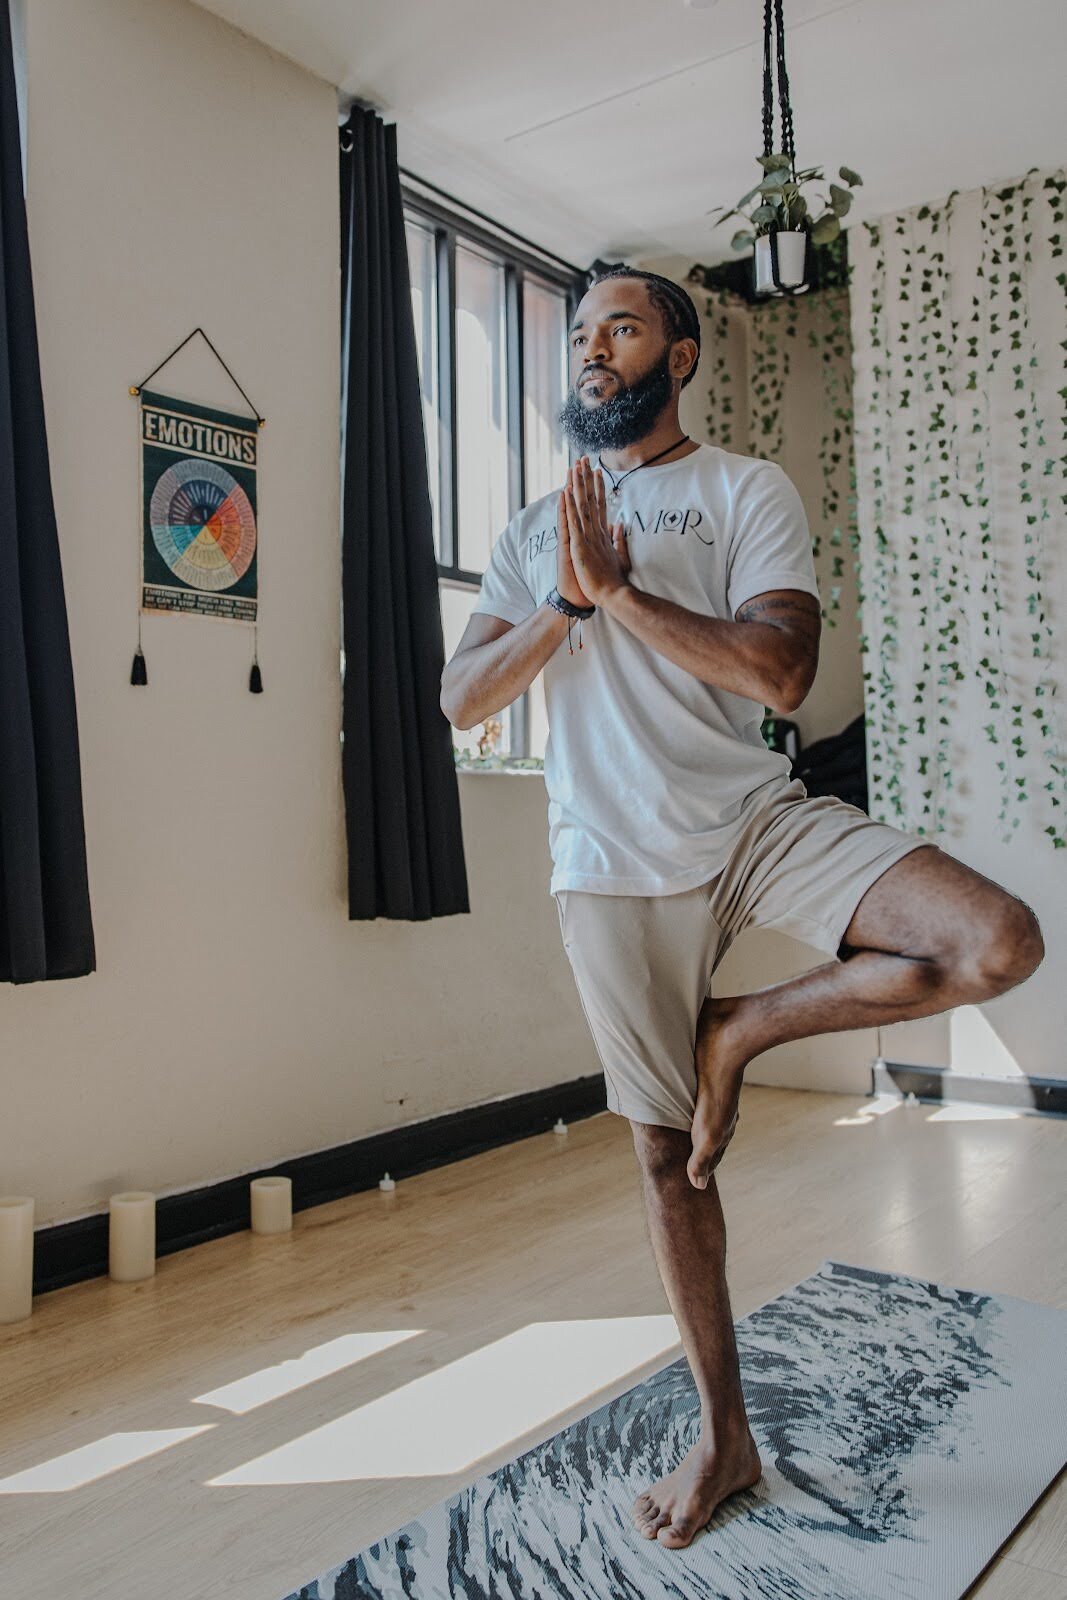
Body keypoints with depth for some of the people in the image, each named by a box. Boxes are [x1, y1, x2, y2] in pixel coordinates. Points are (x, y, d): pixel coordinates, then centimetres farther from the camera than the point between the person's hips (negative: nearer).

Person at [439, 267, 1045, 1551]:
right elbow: (461, 700, 3)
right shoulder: (534, 531, 14)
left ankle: (738, 1032, -2)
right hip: (611, 865, 2)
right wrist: (566, 603, -12)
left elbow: (782, 671, -13)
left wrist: (621, 587, -15)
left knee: (1001, 942, -24)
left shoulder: (747, 490, 3)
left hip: (753, 820, -1)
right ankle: (723, 1435, 27)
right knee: (665, 1149, 8)